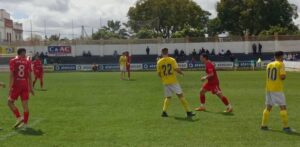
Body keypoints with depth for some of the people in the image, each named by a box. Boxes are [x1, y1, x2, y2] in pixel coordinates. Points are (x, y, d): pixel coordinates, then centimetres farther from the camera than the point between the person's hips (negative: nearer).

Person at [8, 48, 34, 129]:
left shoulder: (13, 61, 0)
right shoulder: (27, 62, 6)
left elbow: (11, 75, -8)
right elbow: (29, 76, 5)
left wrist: (10, 87, -8)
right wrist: (31, 88, 10)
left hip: (16, 86, -3)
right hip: (25, 86, 3)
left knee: (10, 102, 11)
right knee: (25, 105, 4)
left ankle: (19, 118, -2)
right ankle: (25, 123, 7)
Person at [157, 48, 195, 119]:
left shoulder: (159, 62, 1)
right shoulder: (172, 60, -5)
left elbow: (159, 73, 4)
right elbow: (177, 69, -14)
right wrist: (182, 73, 6)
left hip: (165, 82, 3)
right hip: (173, 81, -3)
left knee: (168, 97, 18)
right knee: (180, 95, -2)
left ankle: (164, 112, 7)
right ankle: (188, 112, -4)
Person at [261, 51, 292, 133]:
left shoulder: (269, 65, 13)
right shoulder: (281, 64, -6)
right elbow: (283, 76, -16)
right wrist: (285, 75, 6)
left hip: (268, 88, 7)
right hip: (277, 89, -7)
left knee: (268, 107, 13)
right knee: (283, 107, -3)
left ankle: (264, 125, 15)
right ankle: (285, 126, -6)